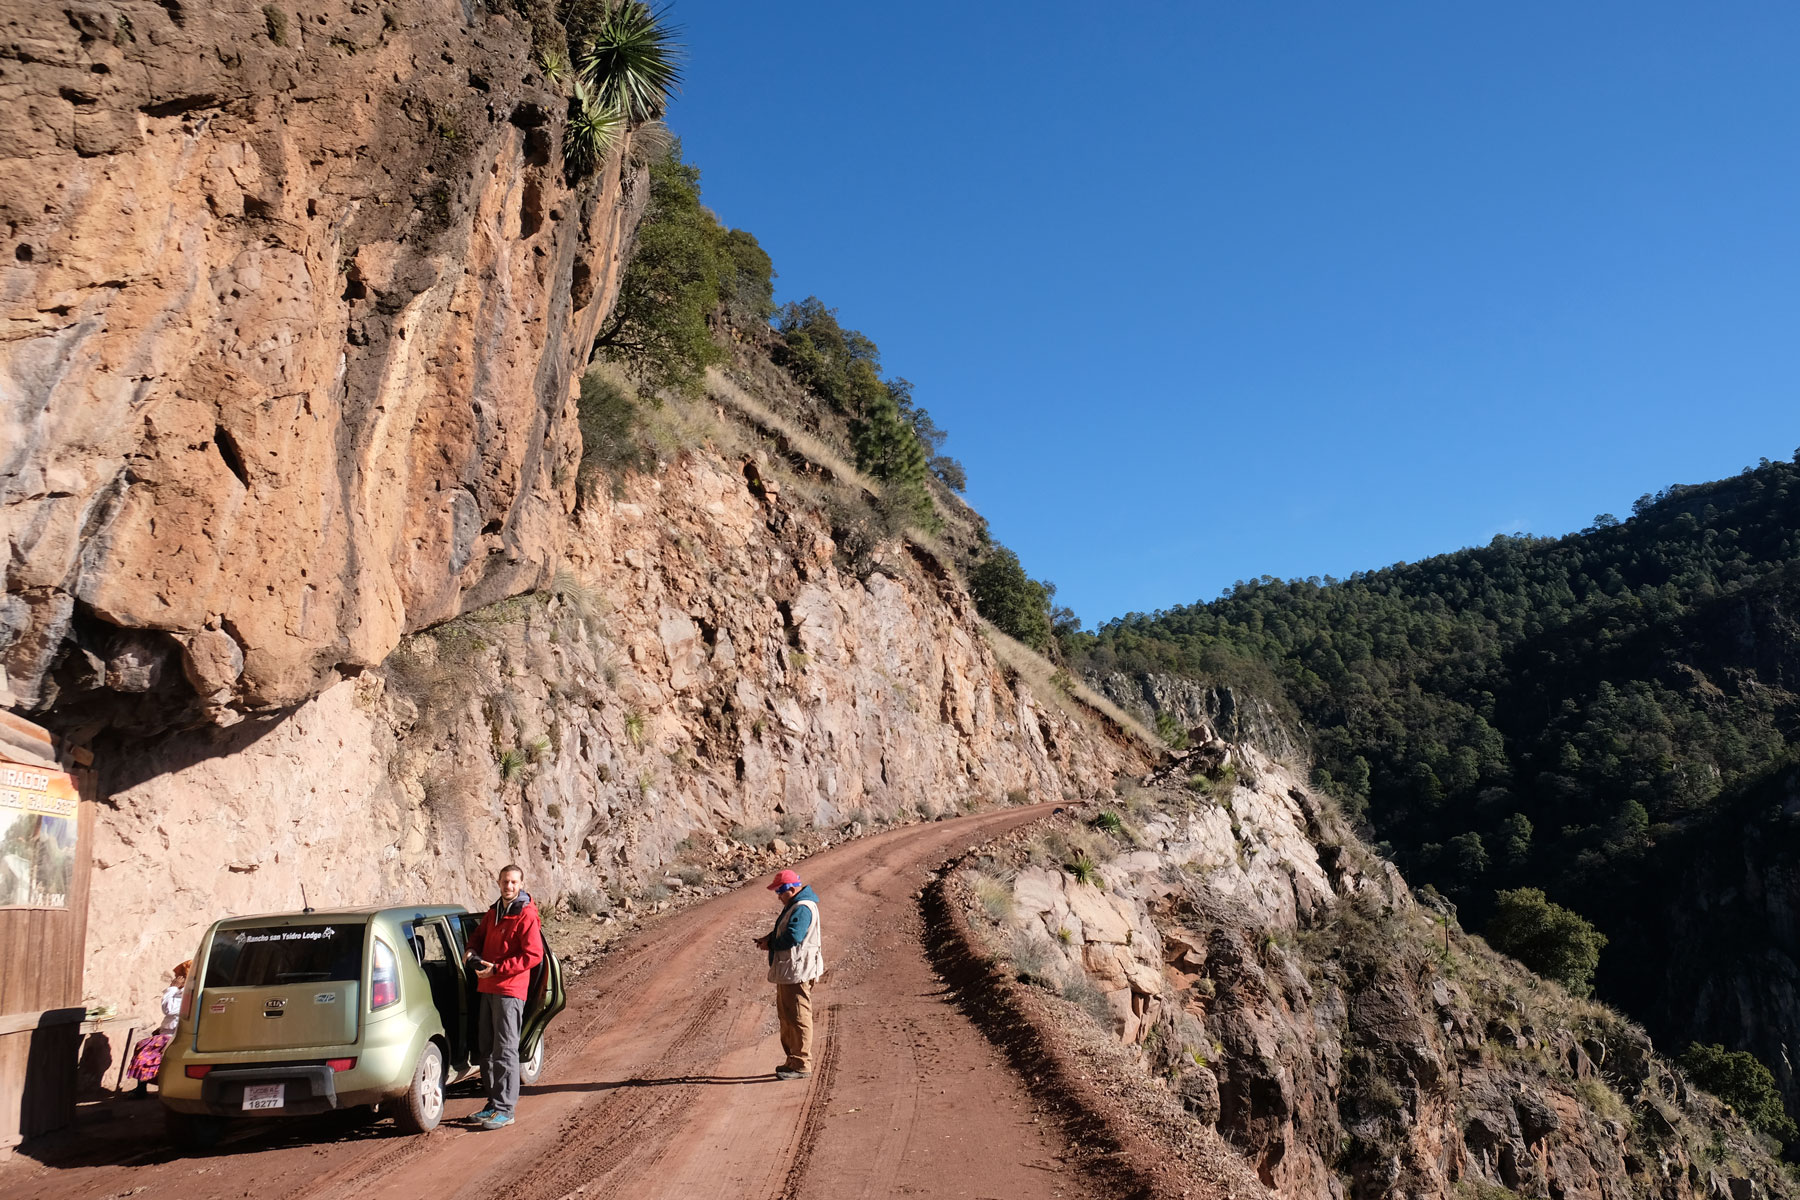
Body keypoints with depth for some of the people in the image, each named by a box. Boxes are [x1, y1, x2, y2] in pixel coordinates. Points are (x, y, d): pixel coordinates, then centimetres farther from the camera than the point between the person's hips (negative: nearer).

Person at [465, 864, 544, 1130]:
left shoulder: (526, 916, -12)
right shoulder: (493, 912, 14)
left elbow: (534, 955, -18)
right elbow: (479, 934, 30)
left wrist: (497, 969, -19)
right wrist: (472, 951, 6)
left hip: (509, 991, -8)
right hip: (487, 988, 8)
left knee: (505, 1050, -7)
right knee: (487, 1048, 12)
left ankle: (505, 1110, -4)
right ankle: (494, 1103, 22)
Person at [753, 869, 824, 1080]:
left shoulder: (803, 909, -20)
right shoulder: (793, 905, 15)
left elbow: (792, 937, -28)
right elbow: (783, 930, 24)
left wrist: (770, 944, -12)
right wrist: (769, 938, 5)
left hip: (797, 971, -11)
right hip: (788, 970, 11)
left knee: (797, 1016, -5)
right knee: (786, 1015, 18)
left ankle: (801, 1065, 1)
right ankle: (793, 1060, 28)